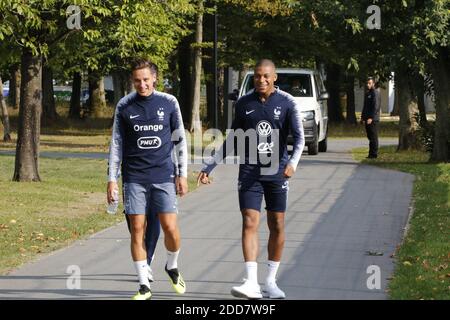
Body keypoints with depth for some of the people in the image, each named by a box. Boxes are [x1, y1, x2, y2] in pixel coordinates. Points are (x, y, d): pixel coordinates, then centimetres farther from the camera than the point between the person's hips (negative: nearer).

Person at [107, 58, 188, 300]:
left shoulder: (169, 102, 2)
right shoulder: (124, 106, 3)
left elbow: (180, 140, 8)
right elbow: (116, 144, 8)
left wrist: (182, 174, 4)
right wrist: (112, 178, 3)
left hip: (163, 176, 0)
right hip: (134, 177, 0)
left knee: (170, 227, -7)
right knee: (137, 230, -2)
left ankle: (172, 267, 23)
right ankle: (144, 286, 6)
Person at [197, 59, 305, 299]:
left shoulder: (287, 103, -2)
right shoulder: (243, 104, 4)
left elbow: (299, 137, -9)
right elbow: (232, 140, 14)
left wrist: (293, 162, -28)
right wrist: (209, 167, 13)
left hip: (277, 172, 0)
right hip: (249, 172, 0)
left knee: (277, 226, 5)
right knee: (250, 223, -11)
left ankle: (270, 281, 17)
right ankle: (252, 283, -18)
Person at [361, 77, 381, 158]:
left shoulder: (375, 93, -9)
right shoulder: (367, 93, 19)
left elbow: (376, 107, -17)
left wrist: (371, 118, -23)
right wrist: (363, 117, 19)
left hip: (373, 119, -9)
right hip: (367, 119, 9)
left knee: (373, 137, -7)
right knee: (370, 137, 9)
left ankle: (374, 154, -6)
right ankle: (371, 154, 12)